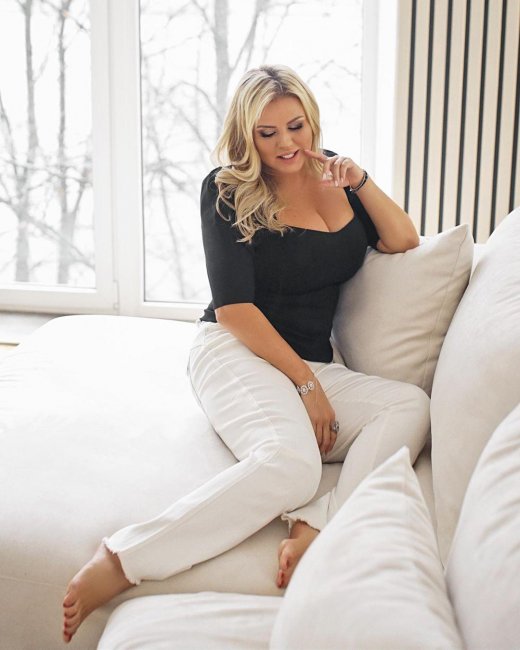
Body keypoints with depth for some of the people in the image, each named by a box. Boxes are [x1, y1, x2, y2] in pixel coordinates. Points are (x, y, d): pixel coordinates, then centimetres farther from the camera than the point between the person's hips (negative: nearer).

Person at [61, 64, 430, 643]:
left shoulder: (333, 175, 15)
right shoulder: (228, 189, -3)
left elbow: (403, 242, 16)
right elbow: (234, 308, -10)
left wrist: (359, 182, 1)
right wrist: (306, 383, -14)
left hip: (317, 363, 6)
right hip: (236, 352, -6)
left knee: (411, 405, -23)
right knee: (290, 463, -37)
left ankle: (314, 528, -38)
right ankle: (116, 565, -38)